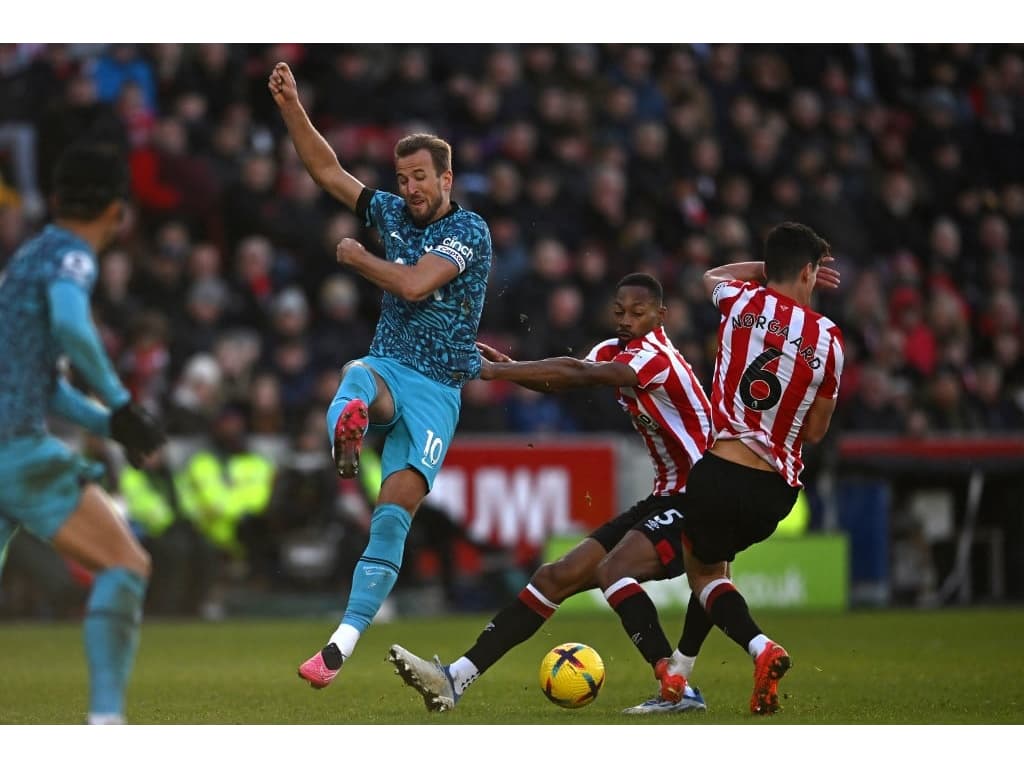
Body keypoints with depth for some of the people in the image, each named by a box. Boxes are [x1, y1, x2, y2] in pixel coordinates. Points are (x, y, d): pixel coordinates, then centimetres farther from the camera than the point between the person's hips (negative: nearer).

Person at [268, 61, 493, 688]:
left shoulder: (471, 231, -7)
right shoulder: (392, 213, 11)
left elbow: (414, 284, -18)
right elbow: (328, 170, 13)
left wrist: (357, 258, -3)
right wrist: (292, 107, 3)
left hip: (437, 389, -4)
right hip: (386, 368, 4)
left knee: (396, 509, -16)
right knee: (356, 377, -36)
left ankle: (345, 641, -19)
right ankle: (347, 432, -73)